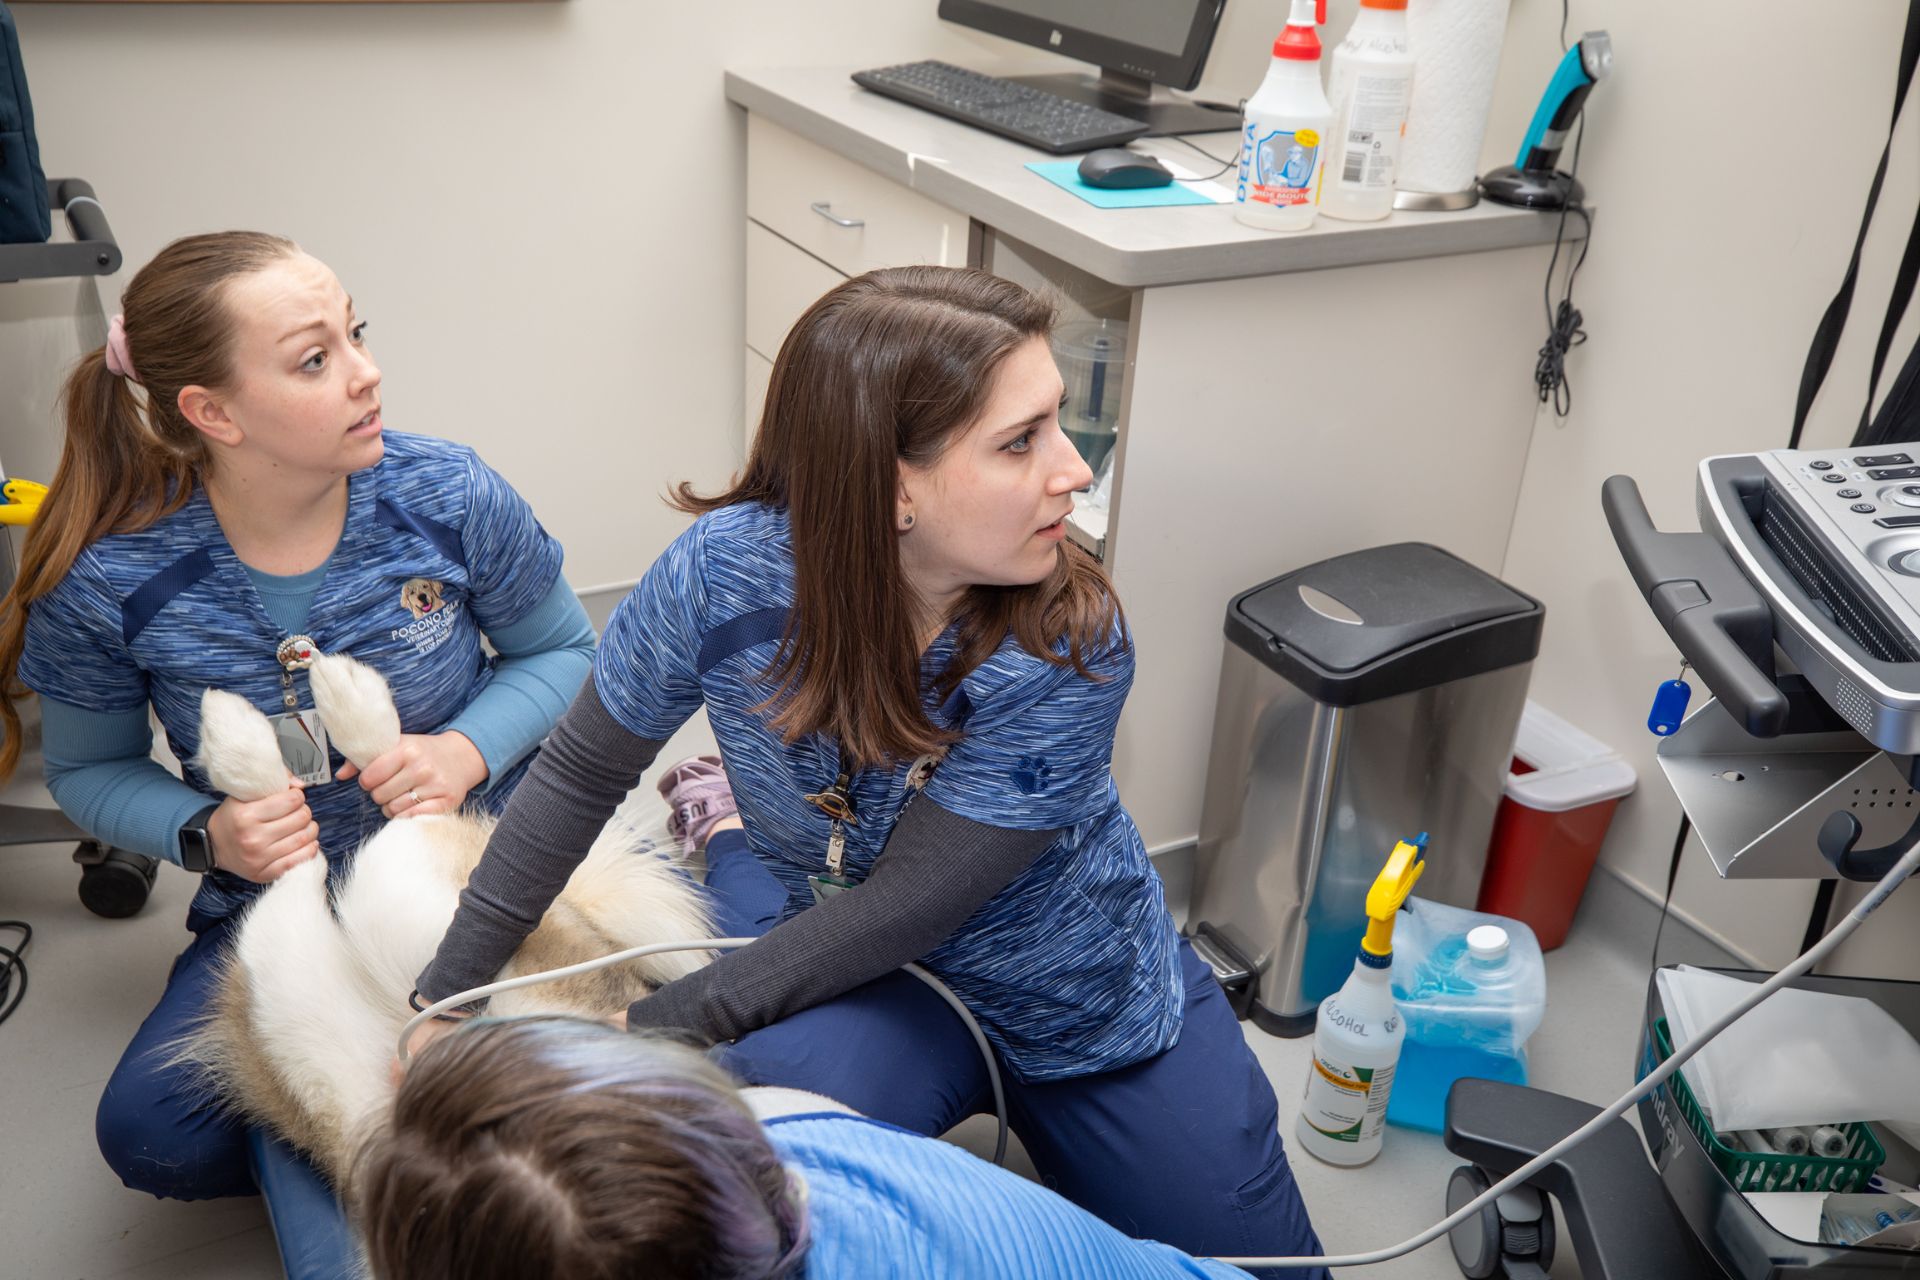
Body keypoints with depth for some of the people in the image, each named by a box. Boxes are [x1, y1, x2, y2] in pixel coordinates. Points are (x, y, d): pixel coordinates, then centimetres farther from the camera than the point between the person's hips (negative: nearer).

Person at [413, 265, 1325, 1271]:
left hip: (1082, 997, 1)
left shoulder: (1069, 651, -30)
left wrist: (643, 1037, -25)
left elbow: (900, 910, -26)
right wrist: (447, 1000, -8)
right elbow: (582, 775, -10)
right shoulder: (728, 572, -26)